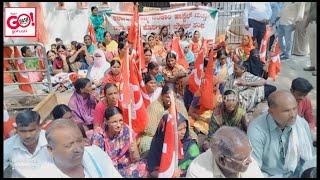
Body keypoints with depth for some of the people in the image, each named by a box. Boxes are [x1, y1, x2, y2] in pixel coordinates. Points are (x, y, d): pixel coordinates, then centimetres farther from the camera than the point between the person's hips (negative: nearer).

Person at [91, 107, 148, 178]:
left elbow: (135, 160, -6)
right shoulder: (99, 135, -15)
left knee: (142, 166, -25)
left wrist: (133, 151, -27)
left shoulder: (127, 131, -12)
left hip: (123, 168, 1)